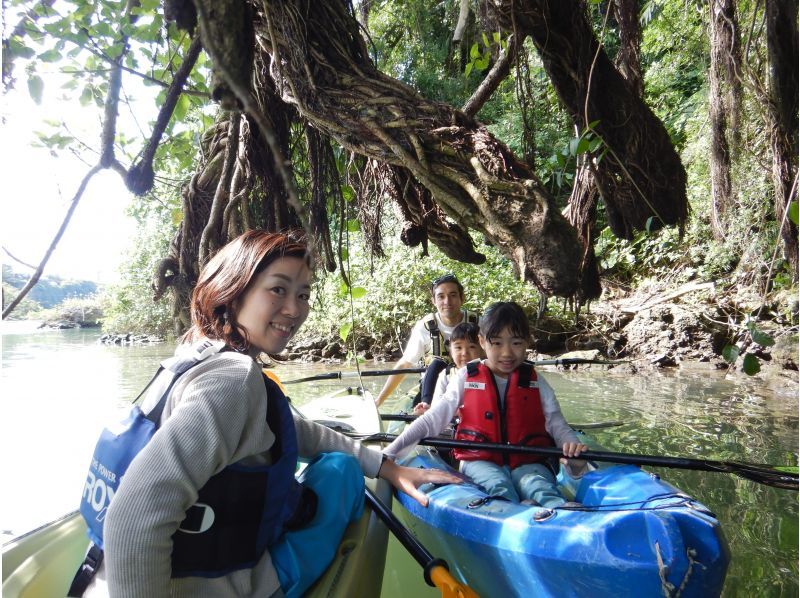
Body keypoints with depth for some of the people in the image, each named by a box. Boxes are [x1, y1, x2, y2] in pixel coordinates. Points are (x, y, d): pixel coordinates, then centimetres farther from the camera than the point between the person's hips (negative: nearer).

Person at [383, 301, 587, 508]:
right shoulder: (466, 377, 4)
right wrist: (390, 453, -7)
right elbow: (432, 420, 1)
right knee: (499, 485, -33)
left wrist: (573, 447, -20)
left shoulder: (536, 383, 8)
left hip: (527, 462, 1)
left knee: (538, 486, -32)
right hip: (480, 460, 0)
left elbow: (557, 425, 6)